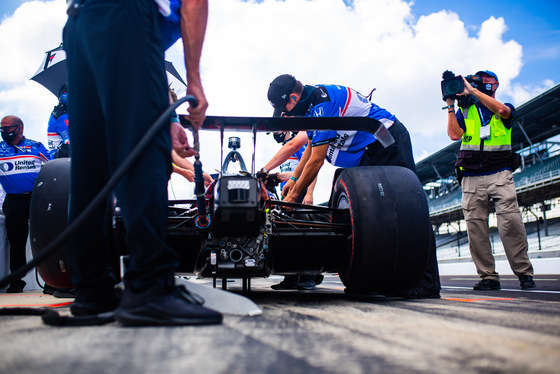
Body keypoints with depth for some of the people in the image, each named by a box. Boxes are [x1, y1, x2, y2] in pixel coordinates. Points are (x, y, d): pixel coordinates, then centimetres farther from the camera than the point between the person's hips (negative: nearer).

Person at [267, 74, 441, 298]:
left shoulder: (322, 104, -22)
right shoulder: (312, 103, 10)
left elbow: (316, 160, -21)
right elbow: (311, 146, 21)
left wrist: (293, 195, -12)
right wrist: (294, 178, 13)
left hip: (388, 143, -11)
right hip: (371, 153, 11)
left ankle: (426, 282, -16)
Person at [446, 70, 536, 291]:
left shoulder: (506, 108, 13)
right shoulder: (465, 111, 17)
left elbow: (501, 110, -13)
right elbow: (454, 135, 0)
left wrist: (472, 91, -10)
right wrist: (450, 106, 0)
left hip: (500, 174, -2)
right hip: (471, 177, 2)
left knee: (510, 219, -15)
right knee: (475, 226, -4)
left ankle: (524, 272, -7)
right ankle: (488, 276, 1)